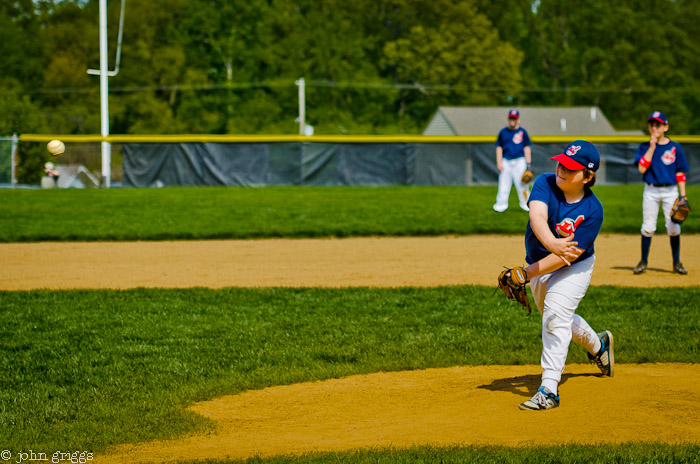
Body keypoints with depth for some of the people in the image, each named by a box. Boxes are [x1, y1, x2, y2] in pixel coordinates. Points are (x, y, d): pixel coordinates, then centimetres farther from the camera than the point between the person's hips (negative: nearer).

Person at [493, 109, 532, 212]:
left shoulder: (523, 132, 7)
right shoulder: (503, 132, 10)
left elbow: (527, 148, 7)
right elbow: (499, 148, 11)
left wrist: (528, 164, 1)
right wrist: (499, 163, 2)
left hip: (519, 161, -1)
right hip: (506, 162, 1)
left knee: (521, 183, -3)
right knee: (503, 184, -2)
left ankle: (525, 204, 7)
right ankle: (501, 204, 5)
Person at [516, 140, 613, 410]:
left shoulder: (592, 211, -26)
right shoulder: (545, 183, -20)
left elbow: (567, 256, -29)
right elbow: (537, 215, -39)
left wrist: (527, 273, -36)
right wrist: (551, 243, -60)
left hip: (573, 269, -5)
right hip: (540, 265, 5)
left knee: (556, 315, -22)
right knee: (554, 317, 22)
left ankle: (548, 390, -21)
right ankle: (597, 344, 51)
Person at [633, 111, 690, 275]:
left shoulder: (675, 147, 3)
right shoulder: (644, 147, 3)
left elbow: (680, 173, 4)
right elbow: (642, 168, -11)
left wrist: (683, 196, -2)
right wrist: (652, 147, -13)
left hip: (670, 191, 0)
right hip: (651, 191, 0)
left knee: (673, 228, -2)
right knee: (647, 227, 1)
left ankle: (676, 263, 8)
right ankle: (643, 262, 11)